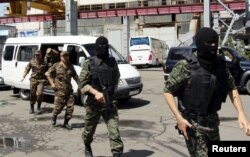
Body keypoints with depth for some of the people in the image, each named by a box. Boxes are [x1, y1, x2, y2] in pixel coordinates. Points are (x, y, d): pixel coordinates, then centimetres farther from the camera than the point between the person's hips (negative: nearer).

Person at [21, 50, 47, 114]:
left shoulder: (44, 62, 0)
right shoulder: (32, 62, 5)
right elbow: (27, 69, 10)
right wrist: (23, 77, 0)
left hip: (41, 80, -2)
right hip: (33, 79, 2)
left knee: (39, 93, -13)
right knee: (32, 94, 7)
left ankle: (39, 107, 5)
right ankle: (31, 108, 23)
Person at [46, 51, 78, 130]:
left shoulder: (71, 66, 11)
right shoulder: (56, 66, 1)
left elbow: (75, 76, 19)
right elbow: (48, 73, 6)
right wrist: (52, 83, -2)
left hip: (69, 90, 4)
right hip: (59, 90, -3)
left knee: (70, 107, -1)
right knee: (58, 107, -1)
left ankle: (66, 123, 13)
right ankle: (54, 116, 31)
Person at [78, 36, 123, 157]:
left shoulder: (113, 62, 3)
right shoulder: (89, 63, -7)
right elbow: (82, 84, -10)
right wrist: (96, 92, -23)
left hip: (109, 103, 2)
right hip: (93, 103, -1)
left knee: (114, 131, -11)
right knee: (89, 130, 18)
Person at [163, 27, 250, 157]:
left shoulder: (220, 63, -2)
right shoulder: (186, 66, -18)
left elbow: (231, 88, 7)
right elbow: (167, 91, -13)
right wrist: (179, 118, -20)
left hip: (212, 120, 6)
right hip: (192, 122, -6)